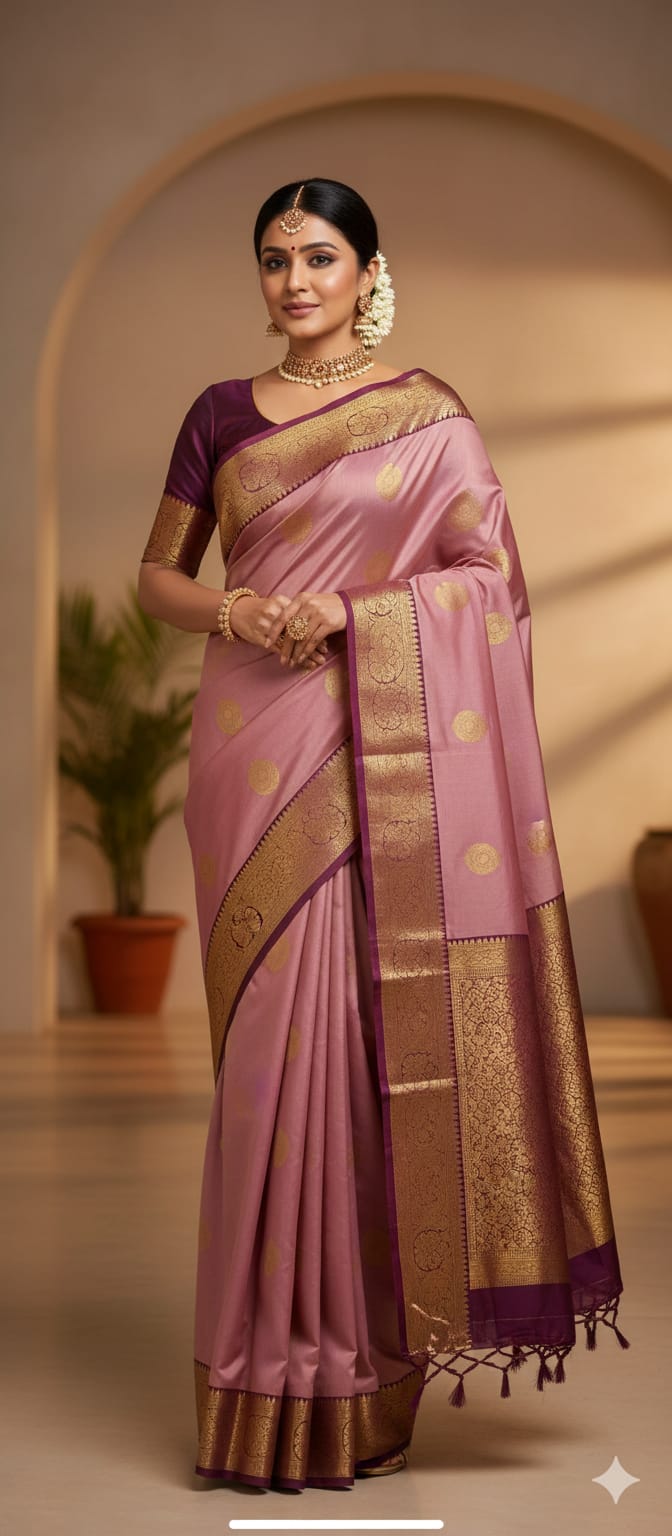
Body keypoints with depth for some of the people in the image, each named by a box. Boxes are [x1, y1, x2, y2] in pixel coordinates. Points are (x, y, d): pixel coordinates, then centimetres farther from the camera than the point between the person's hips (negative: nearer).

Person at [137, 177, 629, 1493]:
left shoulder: (427, 415, 6)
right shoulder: (221, 415, 13)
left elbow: (491, 573, 0)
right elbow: (156, 573, 15)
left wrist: (352, 608, -13)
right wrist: (228, 611, -7)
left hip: (386, 750, -2)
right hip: (255, 743, 2)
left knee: (381, 1027, -4)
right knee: (271, 1030, 0)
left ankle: (368, 1367, 8)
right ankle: (278, 1370, 9)